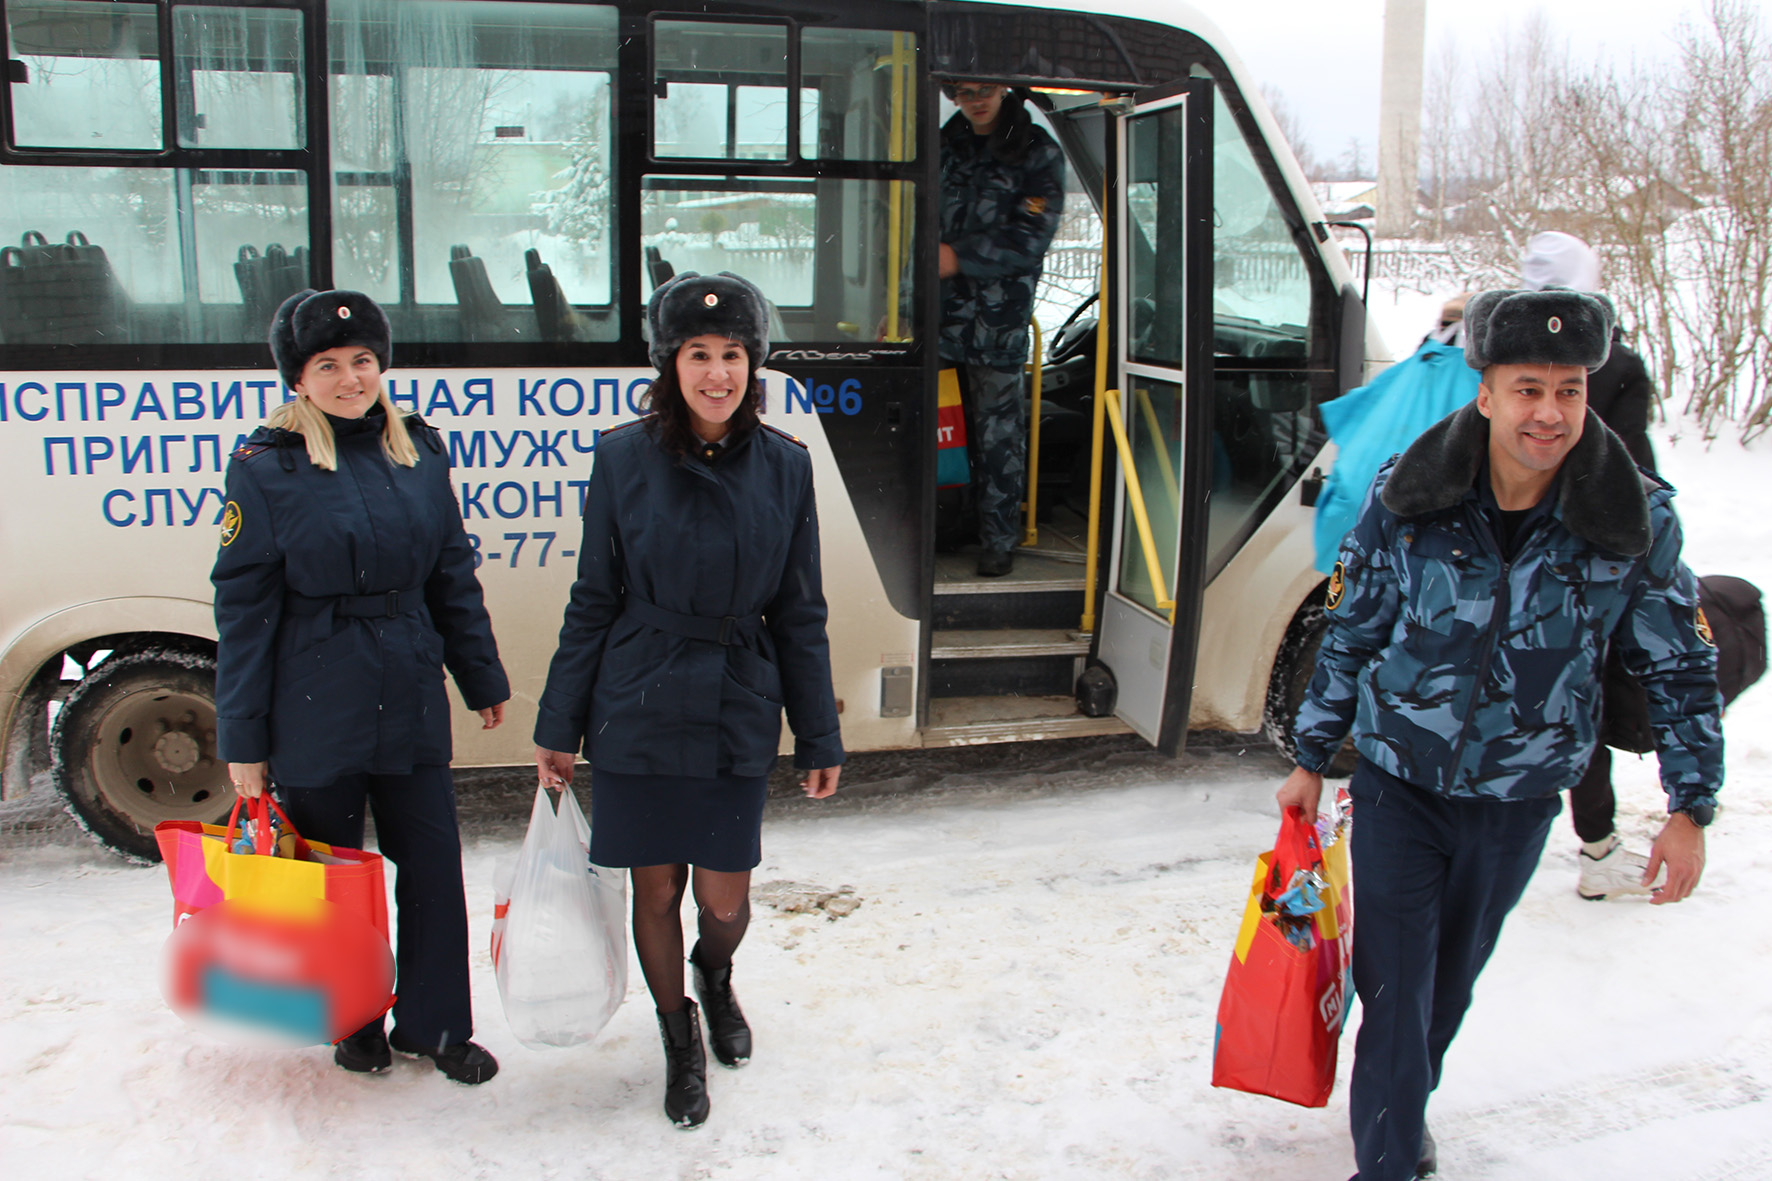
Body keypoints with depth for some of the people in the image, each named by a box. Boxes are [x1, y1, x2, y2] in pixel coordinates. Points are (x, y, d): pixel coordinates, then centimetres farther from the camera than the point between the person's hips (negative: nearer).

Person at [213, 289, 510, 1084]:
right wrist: (242, 740, -7)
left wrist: (483, 680, 14)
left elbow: (453, 576, 11)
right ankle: (351, 1025, 31)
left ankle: (433, 1024, 26)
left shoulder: (420, 452, 4)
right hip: (315, 709, -3)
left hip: (411, 698, 4)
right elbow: (243, 607, -7)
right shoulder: (267, 466, -8)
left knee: (433, 864, 8)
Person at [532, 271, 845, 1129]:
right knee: (656, 891, 10)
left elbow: (800, 614, 3)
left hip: (737, 715, 1)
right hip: (639, 711, -1)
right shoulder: (624, 458, -5)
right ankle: (679, 1038, 36)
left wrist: (820, 739, 5)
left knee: (725, 900, 7)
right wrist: (559, 727, 3)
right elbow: (592, 602, 1)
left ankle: (715, 975, 44)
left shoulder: (783, 466, -2)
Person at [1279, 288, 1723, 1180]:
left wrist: (1690, 807, -4)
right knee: (1394, 987, -2)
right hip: (1399, 785, -1)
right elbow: (1350, 635, -1)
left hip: (1518, 803, 2)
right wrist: (1312, 759, 4)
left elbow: (1681, 668, -1)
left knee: (1451, 980, 20)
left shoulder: (1637, 519, -12)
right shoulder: (1407, 500, -14)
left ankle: (1408, 1103, 46)